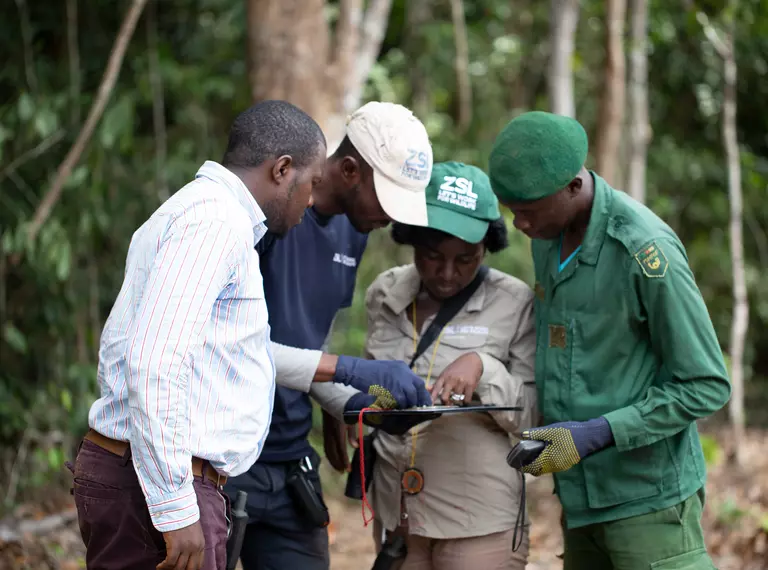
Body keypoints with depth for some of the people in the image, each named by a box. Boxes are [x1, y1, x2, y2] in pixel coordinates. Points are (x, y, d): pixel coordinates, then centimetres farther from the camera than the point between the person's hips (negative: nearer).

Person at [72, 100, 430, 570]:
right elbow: (154, 363, -23)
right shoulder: (217, 220, -13)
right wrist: (176, 510, -23)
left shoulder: (202, 211, 21)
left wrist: (345, 372, 36)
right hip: (156, 484, -10)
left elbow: (234, 350, 32)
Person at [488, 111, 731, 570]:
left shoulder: (646, 251, -20)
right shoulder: (548, 235, 4)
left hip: (648, 497, -8)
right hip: (583, 494, 8)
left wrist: (595, 434, -21)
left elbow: (707, 386, -15)